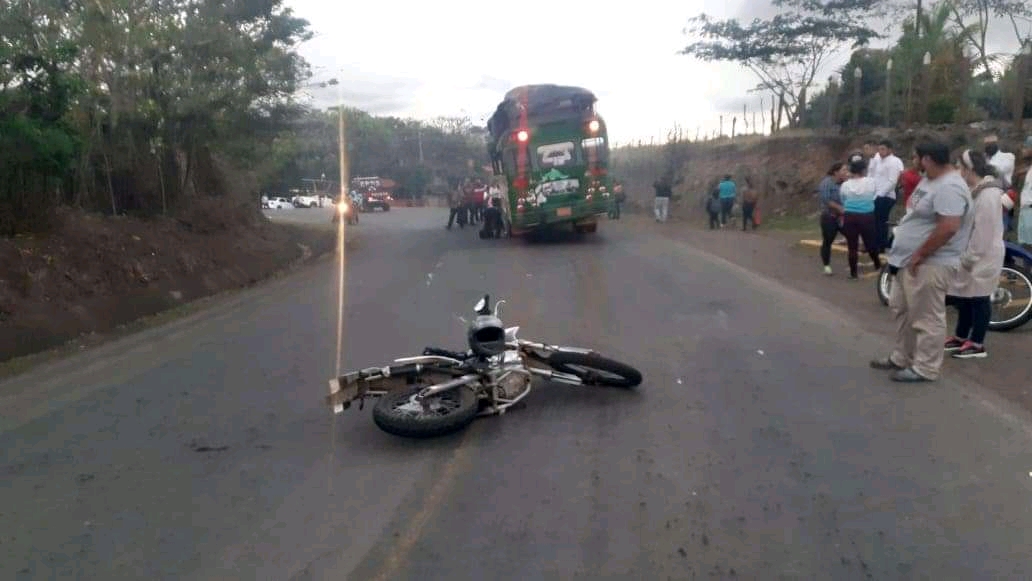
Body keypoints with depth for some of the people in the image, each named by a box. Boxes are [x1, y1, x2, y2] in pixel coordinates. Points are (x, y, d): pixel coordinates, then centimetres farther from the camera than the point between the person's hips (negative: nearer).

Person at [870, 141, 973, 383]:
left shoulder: (949, 187, -22)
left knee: (926, 318, -2)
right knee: (902, 310, 19)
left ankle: (925, 368, 8)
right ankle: (901, 358, 31)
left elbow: (948, 228, -30)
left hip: (930, 265, -11)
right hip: (910, 261, 11)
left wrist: (919, 255, -22)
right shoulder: (930, 179, 12)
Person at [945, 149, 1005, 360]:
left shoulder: (987, 195, -21)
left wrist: (970, 258, -21)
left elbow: (984, 232, -24)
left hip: (982, 257, -10)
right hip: (970, 255, 10)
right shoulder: (976, 190, 12)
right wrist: (965, 256, 17)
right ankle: (961, 337, 27)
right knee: (964, 296, 16)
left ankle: (977, 344, 9)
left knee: (978, 299, 0)